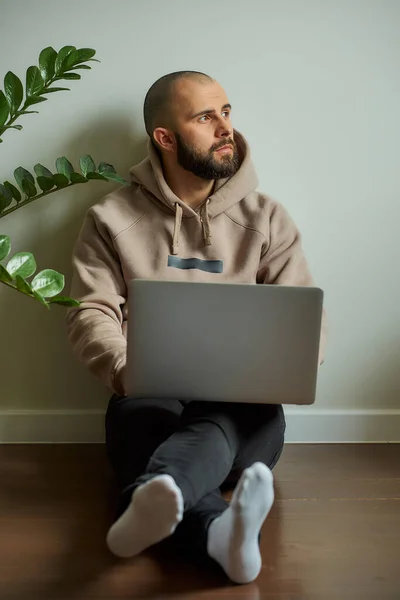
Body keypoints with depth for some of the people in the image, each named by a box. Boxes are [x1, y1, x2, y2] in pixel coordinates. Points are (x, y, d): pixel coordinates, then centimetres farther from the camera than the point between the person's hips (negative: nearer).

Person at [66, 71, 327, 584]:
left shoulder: (266, 219, 12)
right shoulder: (112, 220, 9)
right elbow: (89, 312, 1)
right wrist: (124, 370, -20)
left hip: (243, 407, 0)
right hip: (150, 399, 0)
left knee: (216, 425, -36)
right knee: (145, 420, -36)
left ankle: (153, 498, -65)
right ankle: (221, 528, -62)